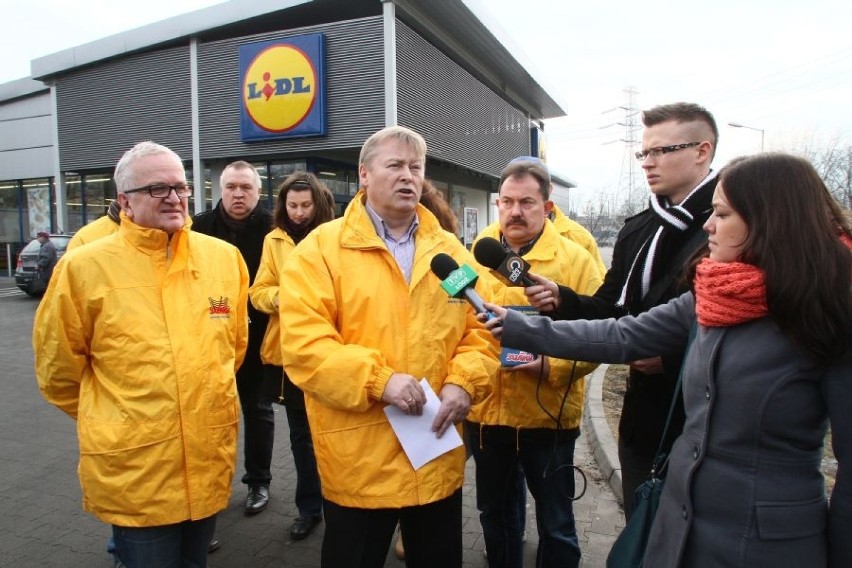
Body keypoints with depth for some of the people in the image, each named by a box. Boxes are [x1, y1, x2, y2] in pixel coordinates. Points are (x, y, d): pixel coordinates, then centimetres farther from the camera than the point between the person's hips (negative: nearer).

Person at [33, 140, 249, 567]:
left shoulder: (224, 257, 0)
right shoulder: (85, 267, -10)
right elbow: (59, 370, 2)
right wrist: (108, 418, 12)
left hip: (210, 457, 4)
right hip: (134, 468, -3)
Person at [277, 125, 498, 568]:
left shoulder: (450, 250, 8)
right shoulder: (321, 248, -6)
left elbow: (479, 330, 8)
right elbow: (304, 342, -15)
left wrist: (463, 383, -9)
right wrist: (378, 380, -22)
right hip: (359, 462, -3)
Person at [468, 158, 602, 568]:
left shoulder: (576, 259, -7)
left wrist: (548, 365, -26)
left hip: (547, 415, -3)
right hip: (485, 411, 4)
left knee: (555, 524, 13)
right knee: (494, 514, 23)